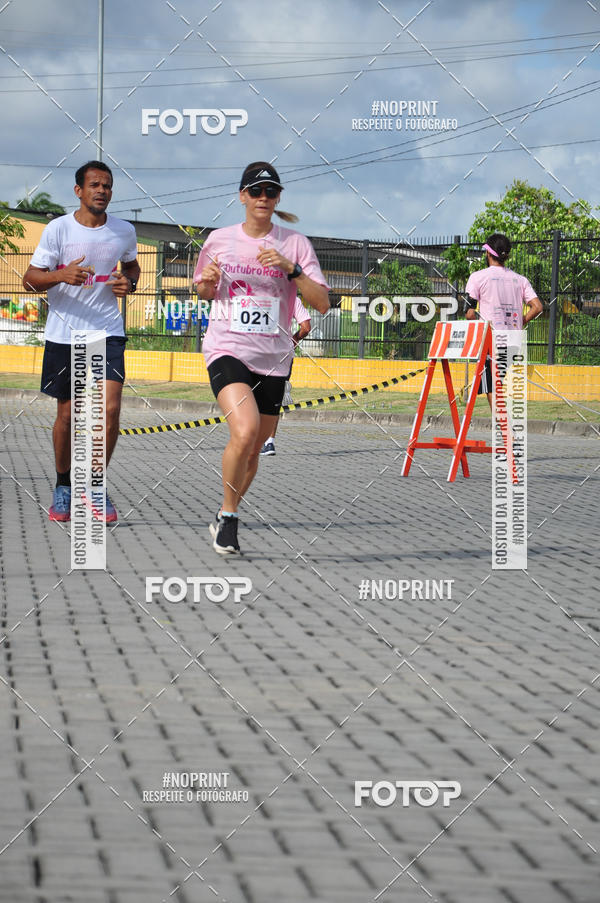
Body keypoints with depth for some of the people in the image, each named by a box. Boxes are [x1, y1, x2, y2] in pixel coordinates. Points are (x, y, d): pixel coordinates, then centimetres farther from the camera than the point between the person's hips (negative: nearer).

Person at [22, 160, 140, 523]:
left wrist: (128, 283, 0)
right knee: (67, 413, 7)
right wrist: (63, 275, -25)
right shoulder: (58, 229, -6)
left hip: (108, 332, 1)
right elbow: (31, 279, -5)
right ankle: (63, 486, 27)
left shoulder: (124, 231, 2)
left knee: (111, 409, -13)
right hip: (64, 334, -1)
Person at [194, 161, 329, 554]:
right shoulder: (219, 240, 4)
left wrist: (292, 269, -19)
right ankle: (228, 516, -7)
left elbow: (323, 303, -6)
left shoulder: (295, 244, 1)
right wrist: (208, 282, -4)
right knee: (245, 430, -26)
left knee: (253, 450, 9)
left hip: (273, 358, 2)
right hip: (227, 350, -2)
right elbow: (204, 292, 20)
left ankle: (226, 518, 33)